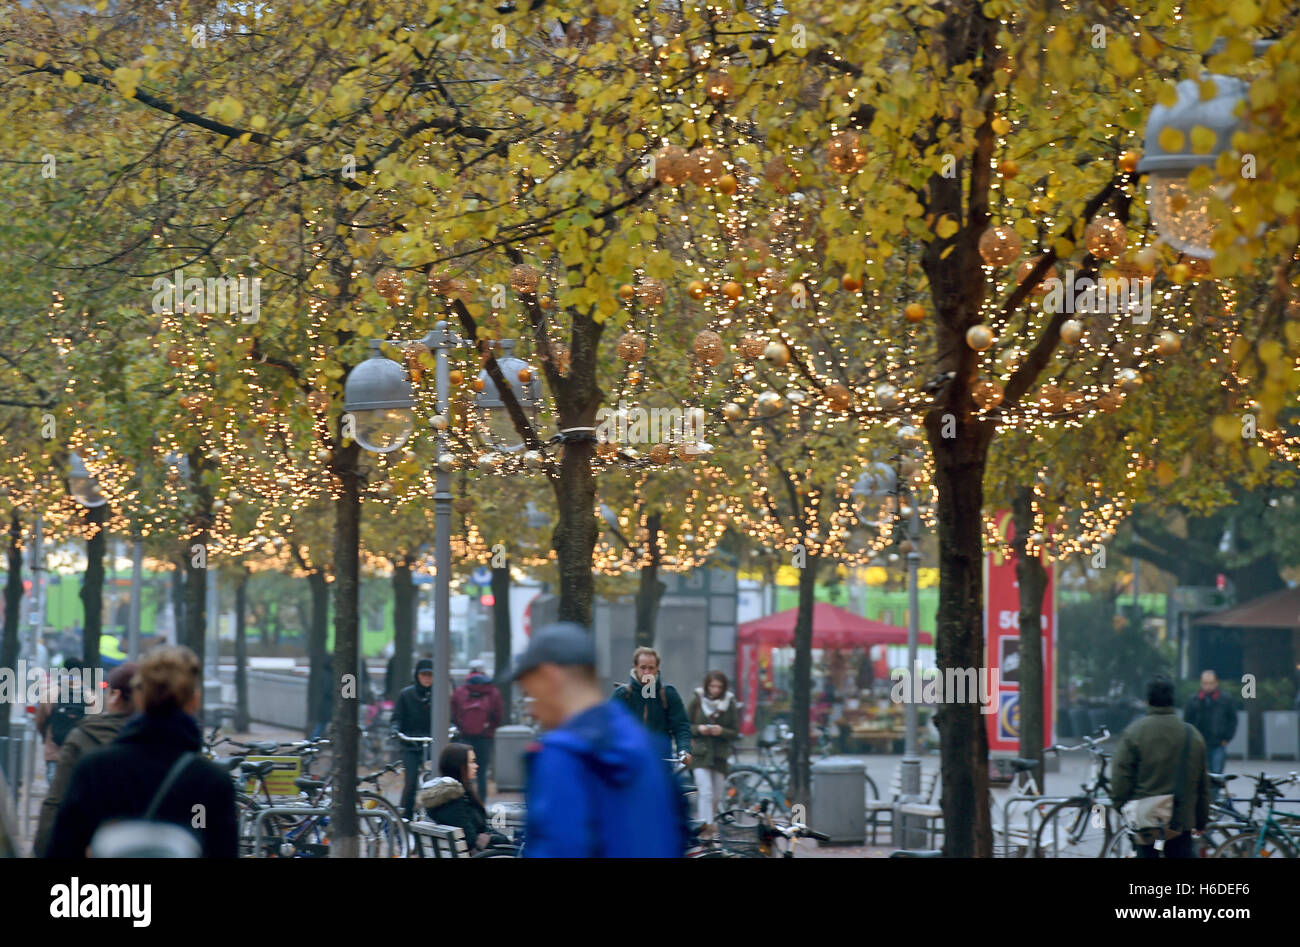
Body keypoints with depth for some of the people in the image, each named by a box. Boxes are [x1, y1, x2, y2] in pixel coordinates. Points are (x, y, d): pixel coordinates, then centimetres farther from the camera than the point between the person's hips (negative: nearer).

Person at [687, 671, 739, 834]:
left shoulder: (730, 704, 4)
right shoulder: (697, 701, 2)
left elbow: (735, 733, 4)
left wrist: (721, 731, -16)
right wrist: (698, 729, -14)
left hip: (719, 755, 2)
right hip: (700, 753, -2)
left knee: (716, 796, 6)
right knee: (705, 792, -16)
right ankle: (705, 825, -19)